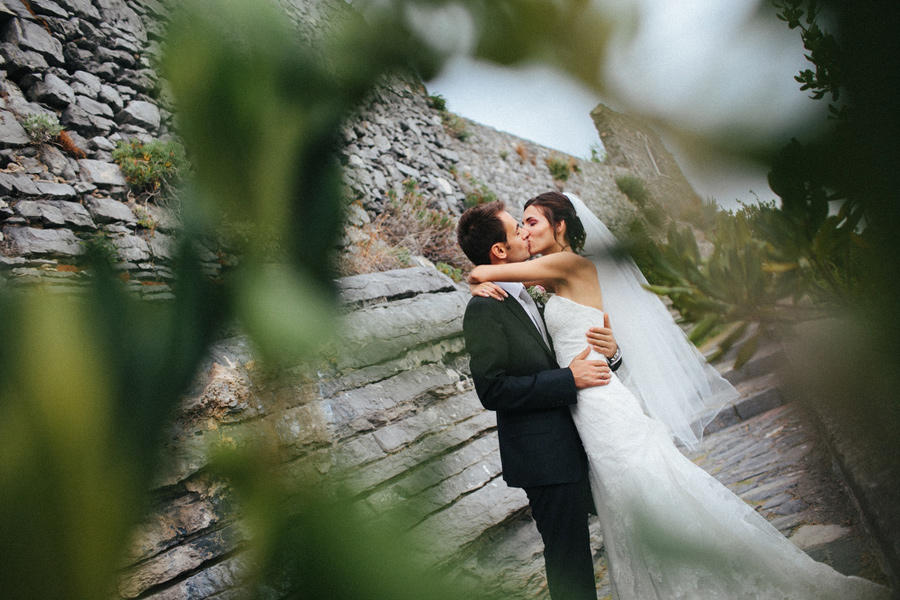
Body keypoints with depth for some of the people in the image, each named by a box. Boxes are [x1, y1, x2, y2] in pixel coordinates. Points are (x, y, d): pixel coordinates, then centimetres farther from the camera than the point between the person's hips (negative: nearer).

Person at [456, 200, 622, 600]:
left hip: (574, 448, 8)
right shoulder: (484, 309, -16)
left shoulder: (528, 299, 12)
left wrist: (608, 351, -5)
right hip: (546, 457, -8)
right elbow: (492, 390, -21)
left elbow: (566, 357, 16)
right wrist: (569, 379, -21)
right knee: (569, 561, 3)